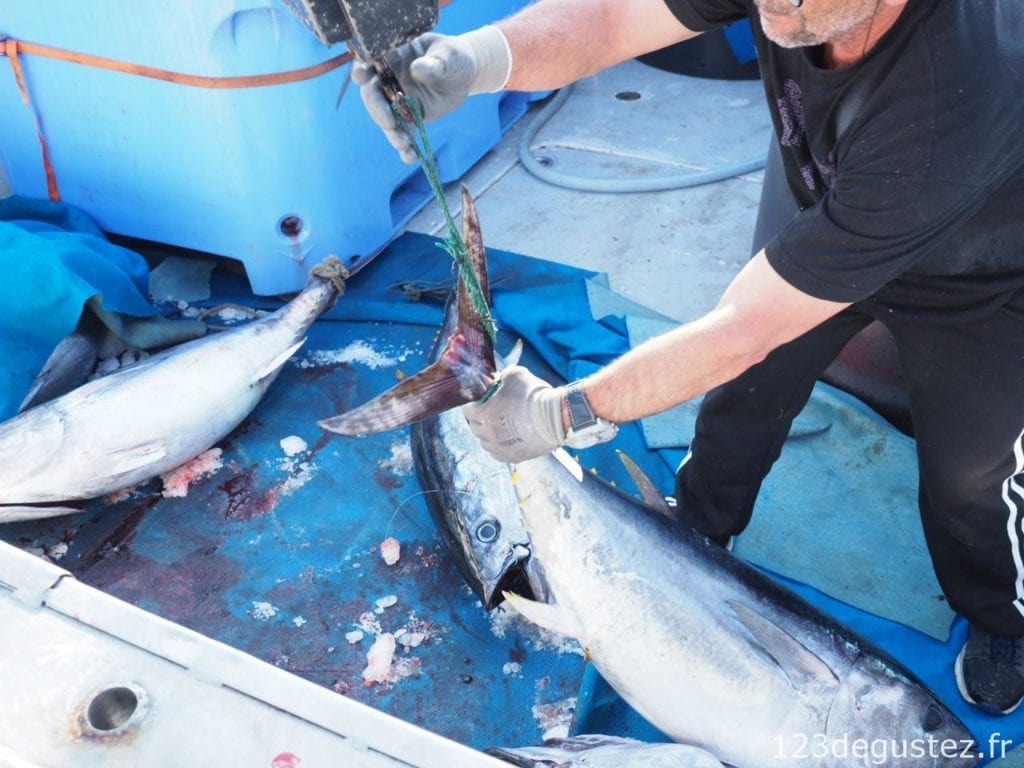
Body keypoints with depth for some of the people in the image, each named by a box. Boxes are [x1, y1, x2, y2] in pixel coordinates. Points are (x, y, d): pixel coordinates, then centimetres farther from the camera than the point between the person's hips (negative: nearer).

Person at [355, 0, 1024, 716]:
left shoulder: (947, 120, -47)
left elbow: (744, 330, -42)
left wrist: (563, 414, -36)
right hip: (826, 218, 5)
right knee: (748, 388, 12)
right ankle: (696, 534, 42)